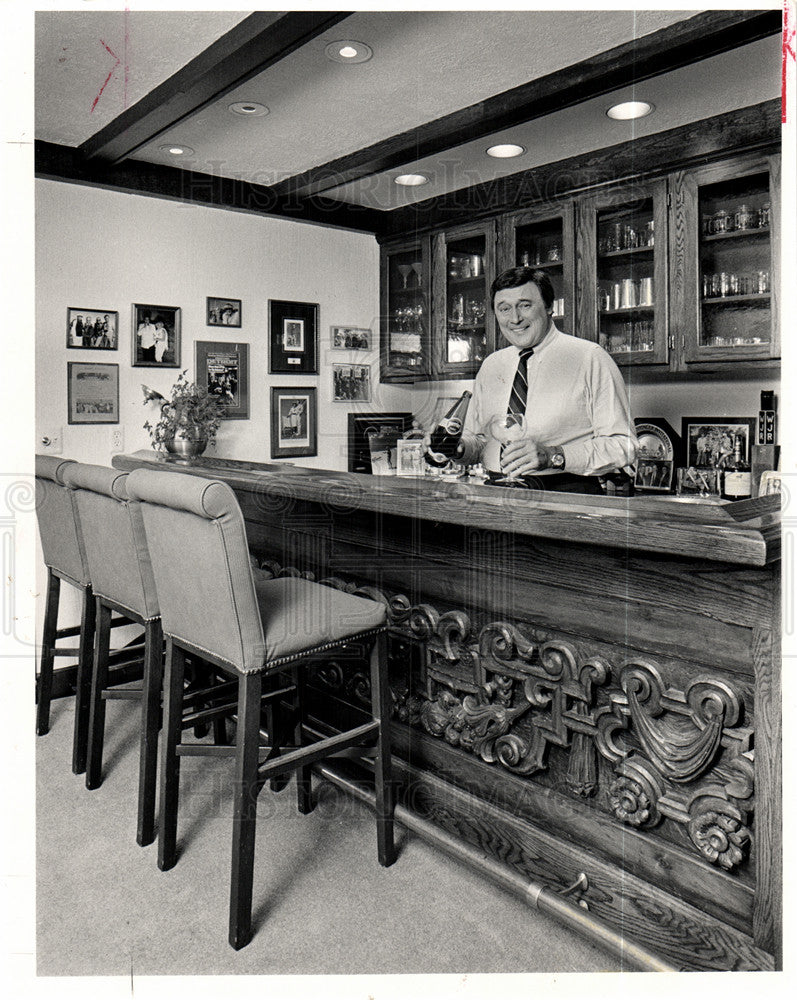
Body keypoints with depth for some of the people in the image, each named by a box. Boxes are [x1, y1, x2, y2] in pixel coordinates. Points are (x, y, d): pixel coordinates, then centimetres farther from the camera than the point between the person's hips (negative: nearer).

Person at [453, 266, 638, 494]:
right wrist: (460, 447, 0)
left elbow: (623, 445, -8)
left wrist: (554, 456, -19)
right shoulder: (491, 366, 18)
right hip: (495, 491, 4)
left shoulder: (589, 359, 0)